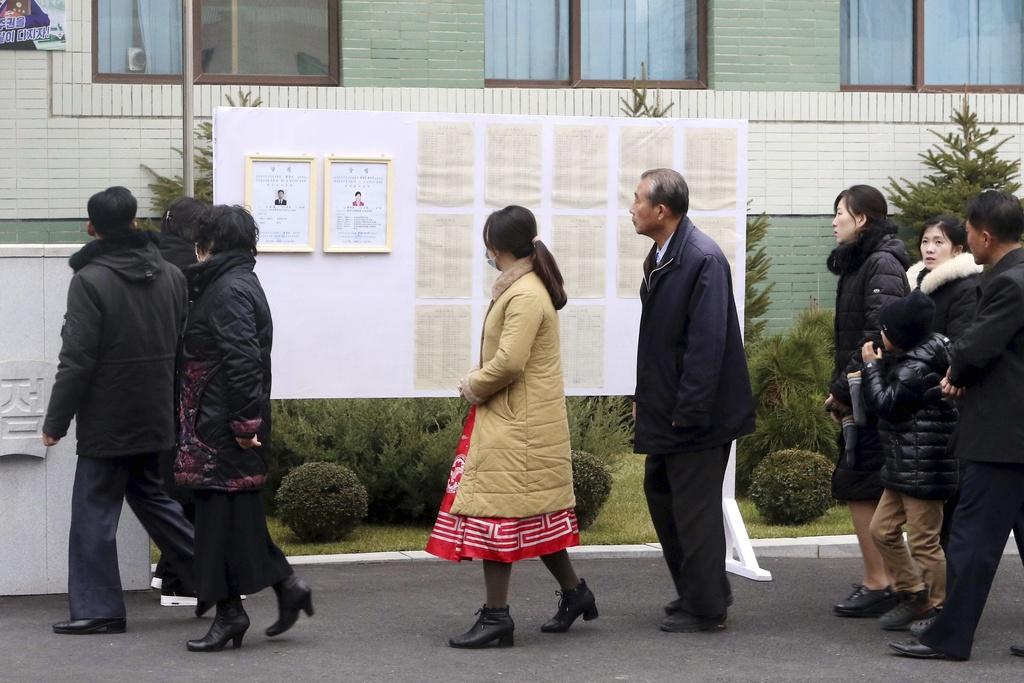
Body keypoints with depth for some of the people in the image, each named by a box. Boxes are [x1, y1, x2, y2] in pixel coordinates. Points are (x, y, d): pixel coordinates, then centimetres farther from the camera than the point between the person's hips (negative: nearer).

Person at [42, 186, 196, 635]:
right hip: (155, 417, 7)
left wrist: (55, 421, -9)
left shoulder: (90, 281, -15)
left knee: (95, 511, 1)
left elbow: (77, 360, -16)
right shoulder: (171, 276, 6)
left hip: (107, 422, -7)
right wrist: (175, 404, 22)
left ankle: (97, 609, 4)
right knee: (150, 496, 22)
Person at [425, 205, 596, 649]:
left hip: (517, 426, -10)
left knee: (497, 513, -6)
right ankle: (574, 593, 25)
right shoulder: (522, 287, 14)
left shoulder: (525, 295, -19)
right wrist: (478, 383, 3)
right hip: (514, 420, 10)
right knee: (533, 513, 16)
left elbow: (509, 362, -26)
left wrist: (475, 387, -10)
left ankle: (496, 616, -2)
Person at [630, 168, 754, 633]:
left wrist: (688, 410, -22)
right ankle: (697, 590, 31)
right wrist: (644, 397, 14)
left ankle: (705, 608, 12)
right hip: (666, 406, 10)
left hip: (695, 412, -10)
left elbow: (708, 342, -23)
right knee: (660, 492, 18)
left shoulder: (703, 259, -20)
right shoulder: (660, 255, 9)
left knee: (695, 507, 0)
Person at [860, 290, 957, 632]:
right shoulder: (915, 358, 12)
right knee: (882, 530, 15)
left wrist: (872, 366, -8)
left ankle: (937, 609, 7)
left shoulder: (916, 369, -20)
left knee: (924, 541, -3)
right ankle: (913, 595, 23)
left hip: (922, 470, -11)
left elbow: (886, 404, -17)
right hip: (903, 468, 11)